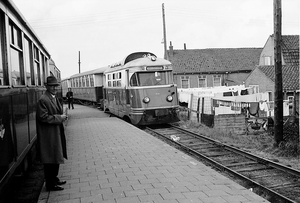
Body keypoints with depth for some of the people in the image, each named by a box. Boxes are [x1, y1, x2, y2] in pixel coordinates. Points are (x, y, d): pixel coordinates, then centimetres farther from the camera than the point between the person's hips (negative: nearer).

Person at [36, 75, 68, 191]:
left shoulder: (55, 98, 13)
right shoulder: (43, 100, -17)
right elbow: (43, 117, -22)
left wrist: (62, 116, 3)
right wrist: (59, 118, -18)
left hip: (57, 133, 10)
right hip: (48, 135, -10)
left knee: (56, 158, 19)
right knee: (50, 160, 0)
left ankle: (54, 179, 33)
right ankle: (50, 185, 12)